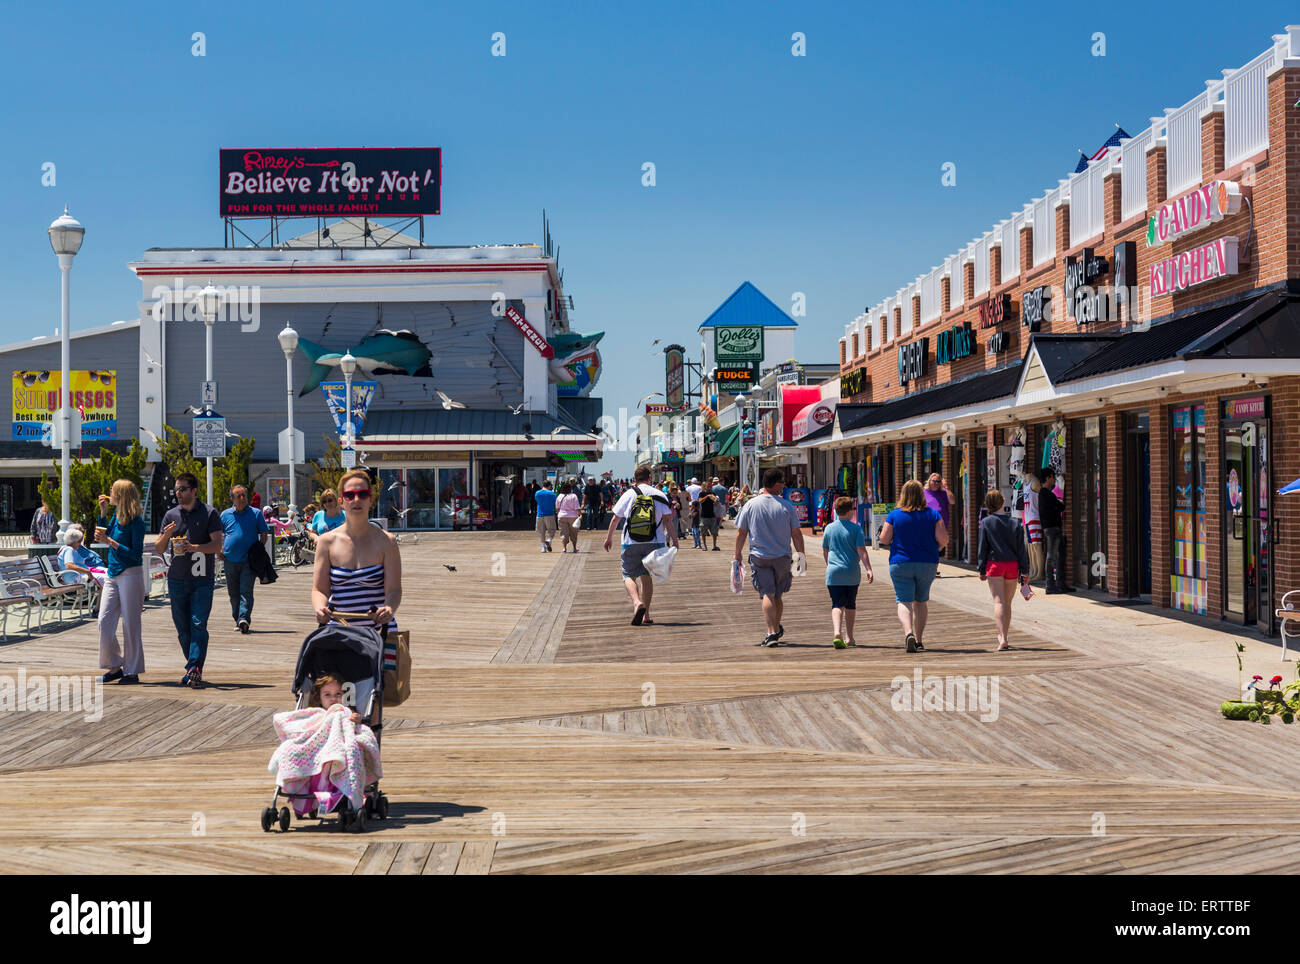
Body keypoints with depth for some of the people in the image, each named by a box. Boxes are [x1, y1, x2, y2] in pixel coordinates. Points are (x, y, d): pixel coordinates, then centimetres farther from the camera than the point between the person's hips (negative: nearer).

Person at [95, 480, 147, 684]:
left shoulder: (136, 522, -13)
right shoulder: (116, 515, 9)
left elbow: (136, 554, -16)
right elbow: (104, 535, 21)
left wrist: (111, 542, -21)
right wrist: (103, 512, 10)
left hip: (130, 575, -8)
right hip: (112, 575, 8)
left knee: (130, 625, 0)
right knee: (105, 622, 3)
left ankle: (132, 671, 8)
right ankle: (115, 666, 13)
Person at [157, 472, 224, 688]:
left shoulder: (209, 514, 1)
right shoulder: (171, 515, 11)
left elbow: (217, 544, -8)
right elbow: (159, 549, 12)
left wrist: (195, 547, -22)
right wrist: (166, 535, -9)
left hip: (202, 580, -4)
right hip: (177, 579, 4)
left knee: (198, 625, -13)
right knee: (182, 628, 6)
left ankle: (194, 669, -19)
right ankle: (193, 668, 17)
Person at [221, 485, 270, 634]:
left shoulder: (256, 513, 3)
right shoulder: (225, 515, 9)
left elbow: (264, 534, 8)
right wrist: (220, 549, 4)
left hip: (249, 560, -3)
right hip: (230, 560, 3)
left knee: (246, 591, -13)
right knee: (233, 593, 9)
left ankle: (244, 618, -22)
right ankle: (238, 619, 19)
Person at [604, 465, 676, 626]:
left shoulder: (628, 495, 3)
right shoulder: (659, 495, 3)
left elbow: (615, 518, 7)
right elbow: (667, 519, -3)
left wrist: (609, 537, 19)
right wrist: (674, 538, 2)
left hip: (631, 544, -1)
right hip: (654, 542, 1)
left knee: (629, 575, 4)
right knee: (647, 577, 11)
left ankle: (637, 602, -24)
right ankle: (645, 616, 9)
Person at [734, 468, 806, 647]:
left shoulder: (750, 505, -2)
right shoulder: (787, 506, -4)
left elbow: (741, 533, 3)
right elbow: (797, 534, -1)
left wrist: (737, 554, 15)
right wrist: (801, 556, 9)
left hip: (759, 558, -1)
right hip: (782, 557, 1)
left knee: (768, 594, -5)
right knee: (777, 596, 16)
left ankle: (771, 632, -19)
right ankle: (777, 629, 30)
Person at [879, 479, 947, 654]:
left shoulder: (894, 515, -4)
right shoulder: (933, 514, -1)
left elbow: (884, 539, -5)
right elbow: (943, 540, -7)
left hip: (900, 564, -2)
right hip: (927, 564, 2)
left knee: (904, 601, -3)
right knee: (921, 601, 17)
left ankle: (908, 633, -29)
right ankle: (919, 641, 19)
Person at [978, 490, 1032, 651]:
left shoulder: (986, 522, -3)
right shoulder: (1014, 523, 5)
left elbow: (983, 548, -2)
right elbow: (1021, 548, 3)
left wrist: (982, 570, 3)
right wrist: (1025, 571, 5)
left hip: (994, 564, -3)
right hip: (1012, 565, 3)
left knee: (998, 601, -9)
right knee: (1007, 603, 15)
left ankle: (1003, 639, -23)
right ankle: (1003, 636, 27)